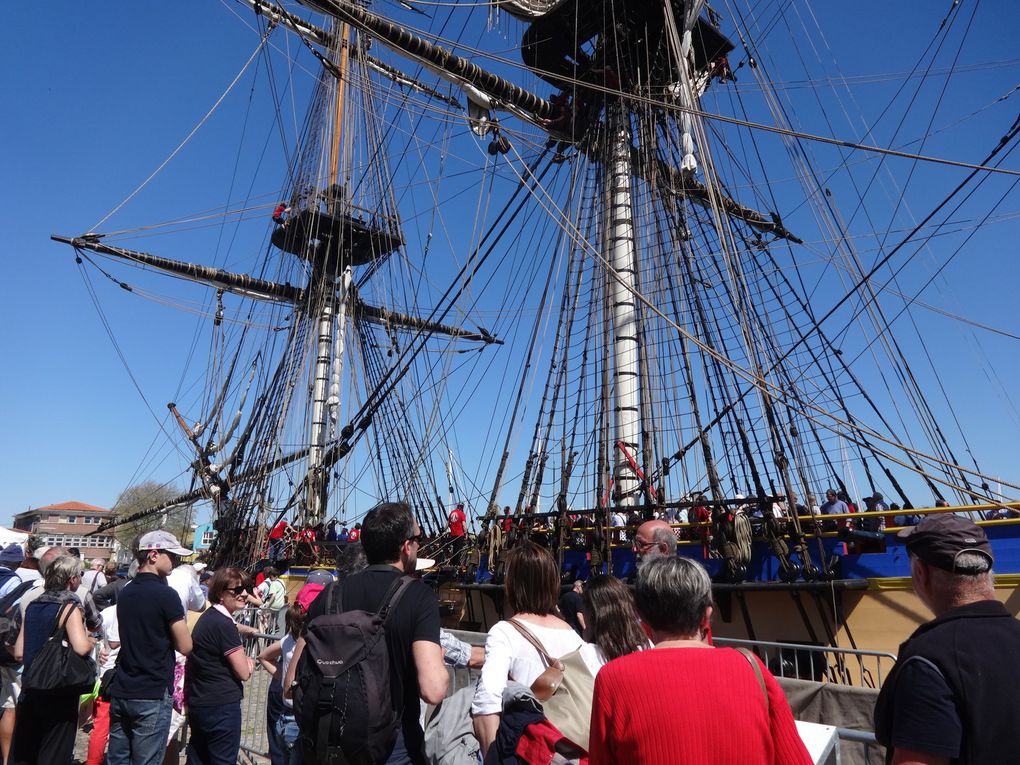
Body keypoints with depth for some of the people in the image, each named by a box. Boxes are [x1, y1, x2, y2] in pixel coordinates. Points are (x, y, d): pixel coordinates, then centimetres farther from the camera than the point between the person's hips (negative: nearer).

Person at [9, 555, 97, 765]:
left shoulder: (33, 606, 5)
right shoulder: (69, 607, -15)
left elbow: (19, 653, 8)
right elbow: (81, 648, -28)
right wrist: (91, 641, -7)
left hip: (30, 692, 6)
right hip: (59, 693, -6)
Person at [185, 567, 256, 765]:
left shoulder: (207, 617, 8)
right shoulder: (223, 624, -20)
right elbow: (244, 673, -16)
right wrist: (248, 664, 2)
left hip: (199, 704, 9)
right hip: (221, 707, -9)